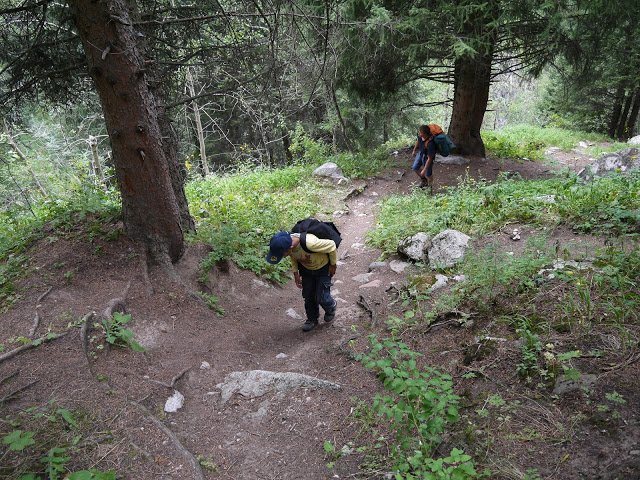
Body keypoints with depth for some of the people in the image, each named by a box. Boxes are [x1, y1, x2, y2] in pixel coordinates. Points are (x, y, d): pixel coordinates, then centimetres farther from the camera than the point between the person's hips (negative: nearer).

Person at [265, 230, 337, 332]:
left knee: (321, 298, 0)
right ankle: (312, 319, 34)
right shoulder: (287, 243, -26)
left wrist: (333, 265, -15)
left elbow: (331, 245, -29)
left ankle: (331, 306, 34)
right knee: (308, 296, 11)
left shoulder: (309, 243, -47)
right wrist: (295, 273, -1)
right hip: (306, 269, 5)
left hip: (323, 268, -5)